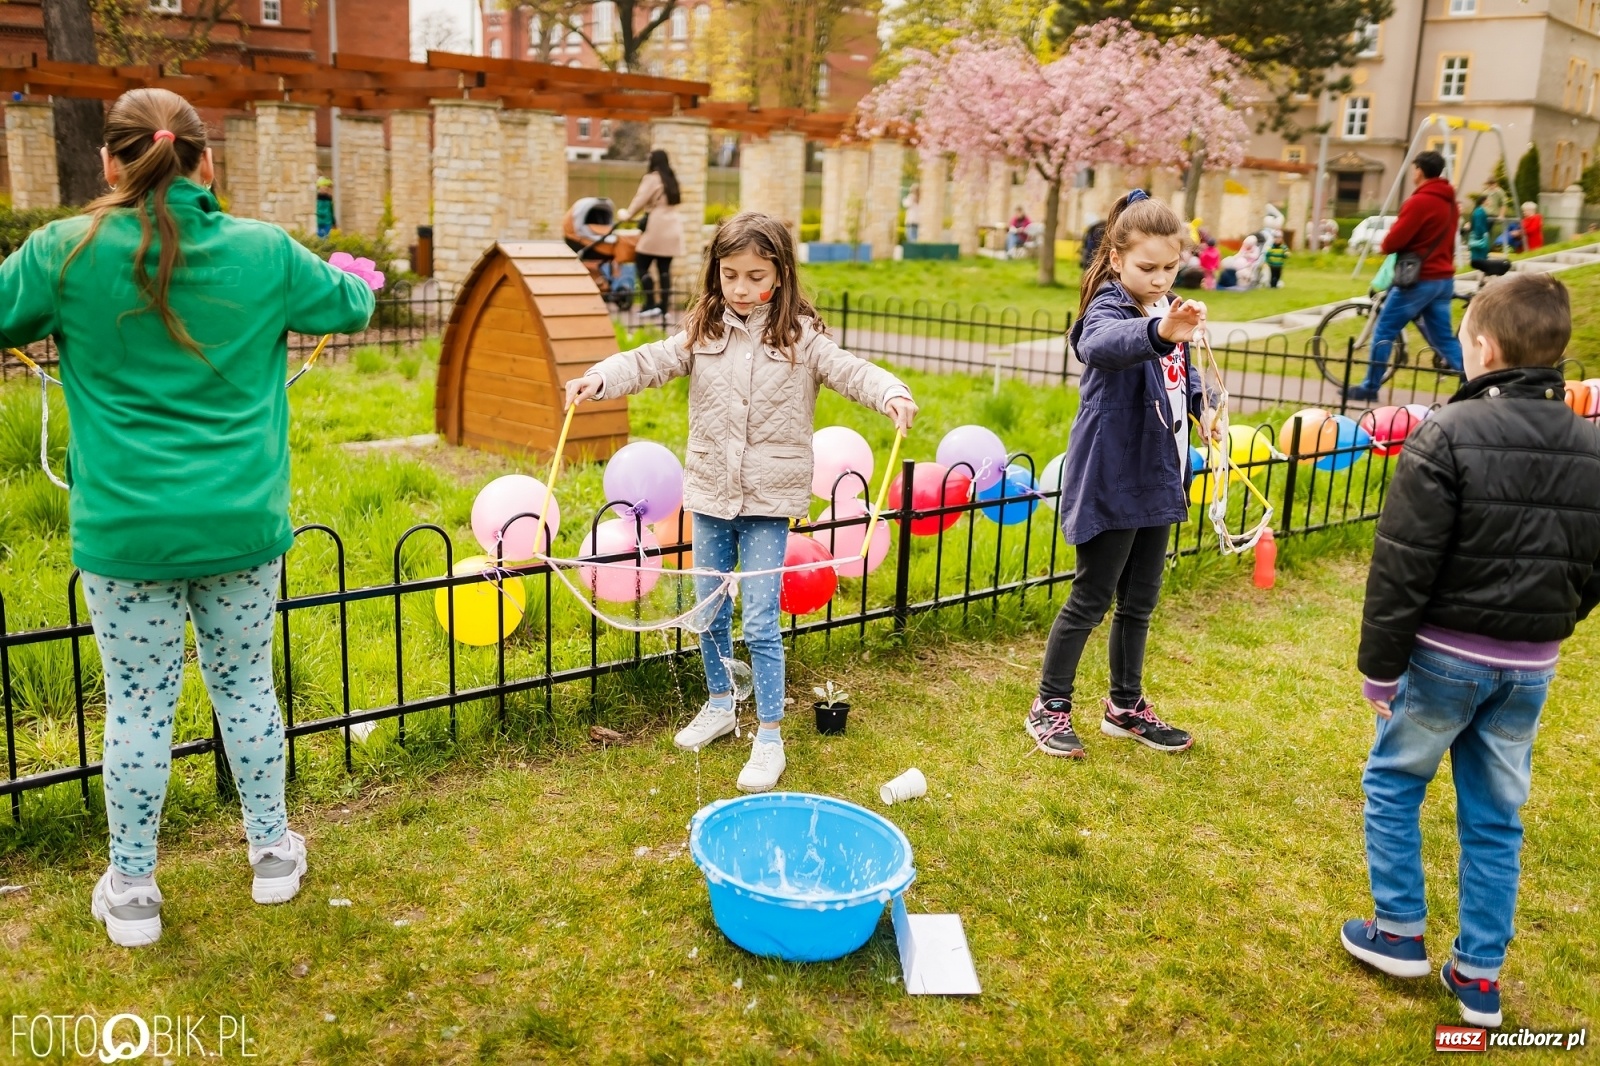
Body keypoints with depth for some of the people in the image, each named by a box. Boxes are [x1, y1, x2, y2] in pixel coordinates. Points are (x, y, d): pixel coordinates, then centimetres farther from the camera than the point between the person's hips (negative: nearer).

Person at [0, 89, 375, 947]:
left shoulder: (70, 253, -8)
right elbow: (354, 306, 13)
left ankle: (131, 892, 24)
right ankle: (272, 854, 31)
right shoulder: (265, 253, -3)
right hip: (241, 526, 2)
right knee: (247, 688, 16)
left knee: (139, 706, 10)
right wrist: (331, 276, 32)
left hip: (126, 531, -1)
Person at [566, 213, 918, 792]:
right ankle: (719, 704, 38)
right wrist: (600, 377, -24)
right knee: (711, 612, 17)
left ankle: (769, 737, 9)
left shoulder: (801, 336, -7)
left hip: (768, 502, -4)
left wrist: (891, 393, -37)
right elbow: (650, 362, -6)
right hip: (710, 493, 4)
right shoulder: (702, 332, 2)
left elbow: (850, 371, -17)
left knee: (761, 623, -4)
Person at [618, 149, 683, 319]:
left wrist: (628, 214, 2)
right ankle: (663, 307, 4)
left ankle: (651, 304, -12)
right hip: (672, 227, 7)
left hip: (656, 227, -7)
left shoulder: (651, 178, -6)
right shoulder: (671, 180, 16)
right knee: (665, 268, 6)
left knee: (642, 265, -3)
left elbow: (641, 200, -9)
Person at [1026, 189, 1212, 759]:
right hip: (1110, 482, -8)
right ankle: (1049, 707, 18)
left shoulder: (1166, 310, 7)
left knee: (1139, 600, 17)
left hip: (1154, 479, 8)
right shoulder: (1107, 310, -18)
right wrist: (1159, 332, -64)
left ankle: (1125, 706, 32)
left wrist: (1201, 400, 4)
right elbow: (1104, 344, -45)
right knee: (1091, 599, 2)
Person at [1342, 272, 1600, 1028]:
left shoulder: (1447, 435, -15)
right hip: (1530, 668, 5)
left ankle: (1399, 932, 23)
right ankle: (1479, 976, 21)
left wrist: (1380, 664, -10)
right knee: (1496, 816, 14)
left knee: (1392, 782, 16)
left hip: (1446, 654, -5)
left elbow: (1403, 566, -17)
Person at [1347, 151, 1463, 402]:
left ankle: (1370, 388, 5)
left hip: (1420, 280, -8)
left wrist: (1385, 245, 5)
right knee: (1444, 339, 11)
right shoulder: (1449, 202, 14)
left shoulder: (1419, 201, -15)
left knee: (1383, 332, 2)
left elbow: (1393, 241, -16)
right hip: (1444, 279, 8)